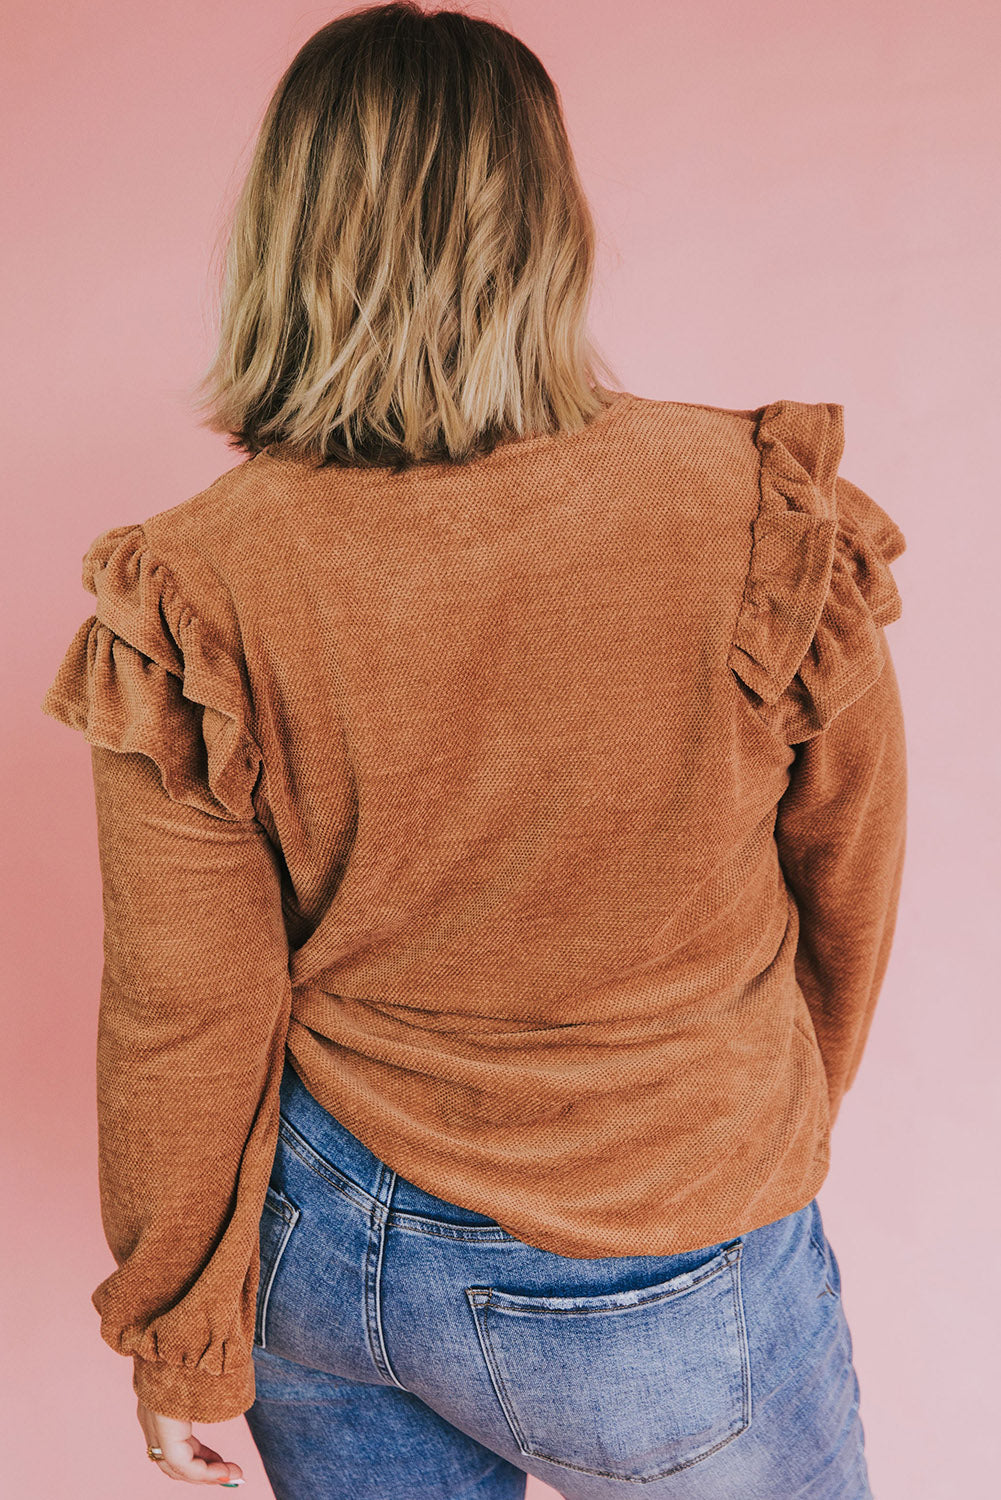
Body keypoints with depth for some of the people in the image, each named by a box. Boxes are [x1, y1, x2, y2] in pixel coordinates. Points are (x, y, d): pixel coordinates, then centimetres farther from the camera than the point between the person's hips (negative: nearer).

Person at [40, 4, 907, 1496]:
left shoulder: (191, 601, -19)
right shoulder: (760, 523, -21)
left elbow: (186, 1022, -10)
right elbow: (849, 892, -5)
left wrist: (182, 1345, 9)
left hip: (329, 1253, 2)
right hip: (662, 1312, -1)